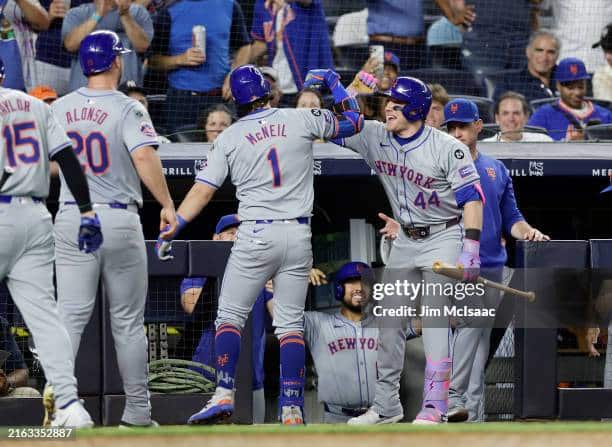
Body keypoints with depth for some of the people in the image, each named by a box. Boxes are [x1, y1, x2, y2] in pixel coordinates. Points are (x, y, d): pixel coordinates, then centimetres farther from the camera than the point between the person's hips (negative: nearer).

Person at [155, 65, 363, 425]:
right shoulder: (301, 120, 1)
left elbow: (203, 191, -4)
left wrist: (170, 229, 0)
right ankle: (293, 407, 1)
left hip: (256, 236, -2)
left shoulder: (230, 137, 0)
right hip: (299, 236, 2)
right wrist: (334, 83, 26)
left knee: (230, 315, 6)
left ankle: (224, 395, -9)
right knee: (291, 324, 8)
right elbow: (353, 122, 13)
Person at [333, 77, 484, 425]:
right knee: (390, 324, 5)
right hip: (405, 241, 6)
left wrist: (470, 249, -26)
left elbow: (472, 197, -17)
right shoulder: (375, 137, -2)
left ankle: (435, 406, -12)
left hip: (444, 239, -6)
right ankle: (387, 405, 13)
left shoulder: (447, 148, -17)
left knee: (434, 322, -13)